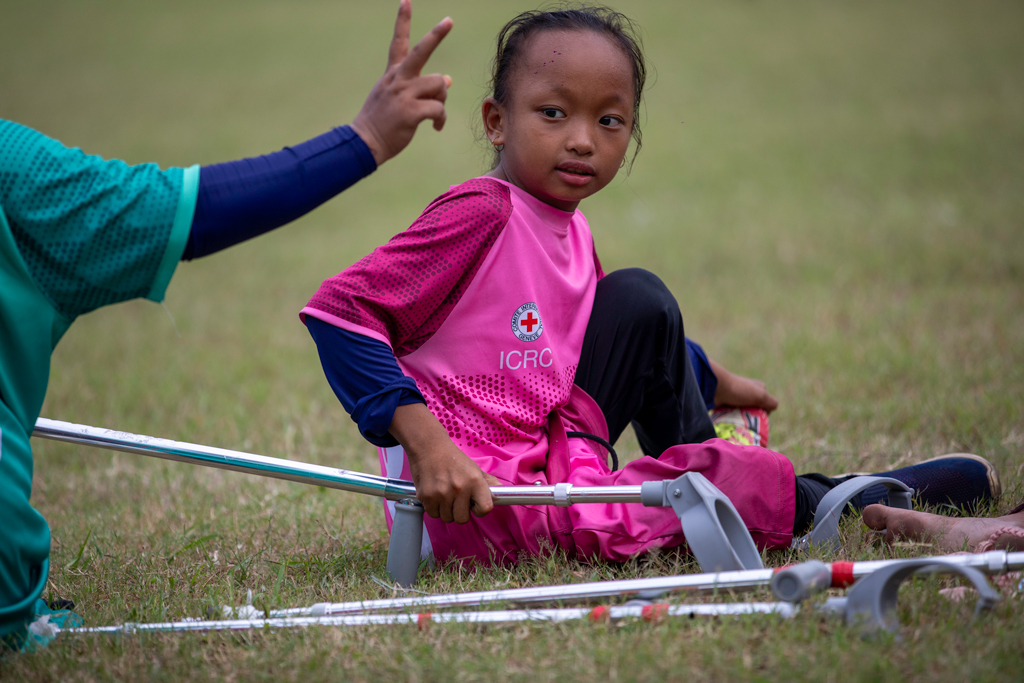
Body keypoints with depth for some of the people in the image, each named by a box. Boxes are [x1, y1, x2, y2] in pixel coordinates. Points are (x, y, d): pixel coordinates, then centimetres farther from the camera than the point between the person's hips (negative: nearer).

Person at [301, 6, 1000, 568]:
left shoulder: (570, 233, 9)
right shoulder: (482, 214, -16)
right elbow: (339, 312, -23)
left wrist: (711, 383, 39)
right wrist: (425, 442, -31)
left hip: (548, 461, 9)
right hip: (473, 501, -9)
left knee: (639, 299, 13)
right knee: (727, 475, -16)